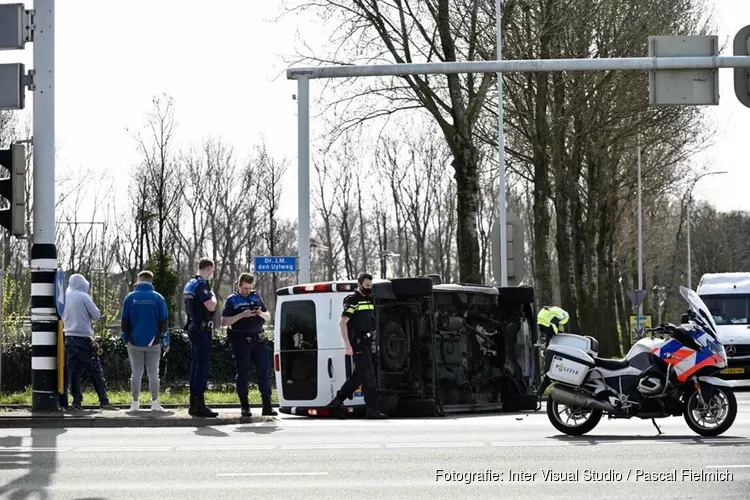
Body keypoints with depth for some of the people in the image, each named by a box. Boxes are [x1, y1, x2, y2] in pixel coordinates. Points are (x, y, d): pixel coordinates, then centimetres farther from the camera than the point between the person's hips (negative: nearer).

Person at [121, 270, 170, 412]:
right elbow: (164, 322, 0)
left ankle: (135, 403, 5)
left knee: (136, 373, 5)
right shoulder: (158, 298, -1)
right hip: (153, 342, 0)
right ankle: (155, 403, 1)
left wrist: (126, 339, 10)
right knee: (153, 373, 4)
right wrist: (166, 342, 6)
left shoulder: (130, 297, 0)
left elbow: (124, 322, 1)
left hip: (135, 342, 0)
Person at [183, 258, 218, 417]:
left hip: (193, 328, 10)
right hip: (203, 330, -10)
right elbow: (210, 307, -23)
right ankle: (199, 405, -11)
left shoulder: (189, 284, 16)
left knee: (196, 365, 12)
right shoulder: (201, 284, -15)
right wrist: (213, 297, -4)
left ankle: (193, 404, 16)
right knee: (203, 365, -9)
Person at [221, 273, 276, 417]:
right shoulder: (232, 300, 1)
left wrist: (261, 313, -6)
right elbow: (224, 321, -7)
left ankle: (267, 406, 3)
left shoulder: (256, 297, 13)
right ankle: (245, 407, 7)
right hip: (241, 341, -4)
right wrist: (242, 315, -17)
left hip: (258, 340, 4)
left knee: (264, 371, 0)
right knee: (242, 374, 2)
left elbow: (268, 317, 17)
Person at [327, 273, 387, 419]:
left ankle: (336, 403, 19)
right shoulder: (352, 300, -10)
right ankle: (372, 410, -9)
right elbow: (342, 323, -15)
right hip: (357, 342, -9)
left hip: (366, 343, 9)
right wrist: (347, 345, -21)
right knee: (368, 374, -10)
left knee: (358, 375, 12)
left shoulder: (370, 300, 17)